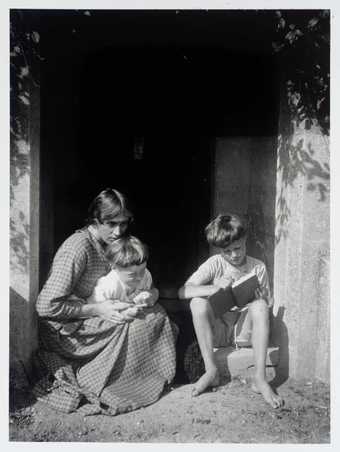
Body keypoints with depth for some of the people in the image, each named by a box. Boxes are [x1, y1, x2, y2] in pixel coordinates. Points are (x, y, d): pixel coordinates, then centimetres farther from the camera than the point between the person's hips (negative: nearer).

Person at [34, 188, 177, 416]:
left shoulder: (110, 244, 4)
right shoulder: (78, 247, -22)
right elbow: (47, 306, -24)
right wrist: (98, 309, -23)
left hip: (98, 318, 8)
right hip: (68, 331, -8)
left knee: (156, 312, -6)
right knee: (152, 319, -17)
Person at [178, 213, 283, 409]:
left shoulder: (258, 267, -1)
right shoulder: (215, 264, -4)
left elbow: (268, 305, 3)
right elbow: (183, 292, -14)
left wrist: (258, 298, -21)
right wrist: (214, 288, -30)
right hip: (218, 332, 0)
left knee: (259, 305, -28)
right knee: (197, 302, -25)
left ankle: (260, 378, -25)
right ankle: (211, 371, -19)